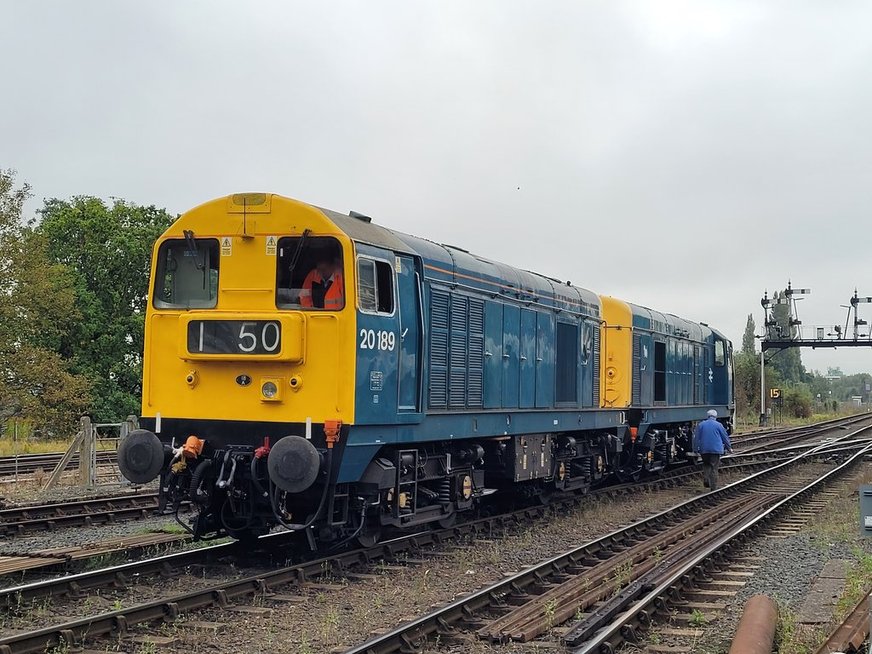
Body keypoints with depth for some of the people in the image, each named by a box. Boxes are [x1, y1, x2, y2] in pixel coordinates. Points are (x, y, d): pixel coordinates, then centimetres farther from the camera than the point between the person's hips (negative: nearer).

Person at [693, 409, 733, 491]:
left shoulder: (701, 425, 5)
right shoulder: (718, 425, -1)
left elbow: (696, 438, 4)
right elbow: (725, 437, 6)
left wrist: (696, 450, 9)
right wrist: (729, 448, 19)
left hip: (704, 450, 2)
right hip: (716, 450, -2)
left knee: (706, 465, 21)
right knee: (714, 468, 2)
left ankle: (706, 480, 1)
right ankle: (714, 487, 2)